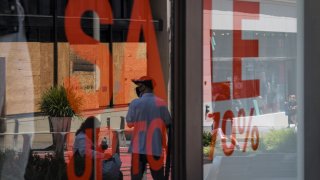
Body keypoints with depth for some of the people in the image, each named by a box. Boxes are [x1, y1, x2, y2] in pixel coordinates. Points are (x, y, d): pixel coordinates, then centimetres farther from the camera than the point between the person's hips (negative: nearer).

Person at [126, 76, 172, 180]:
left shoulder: (135, 103, -6)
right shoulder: (160, 103, -1)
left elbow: (130, 123, 4)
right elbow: (168, 123, 3)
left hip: (139, 148, -1)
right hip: (156, 148, 1)